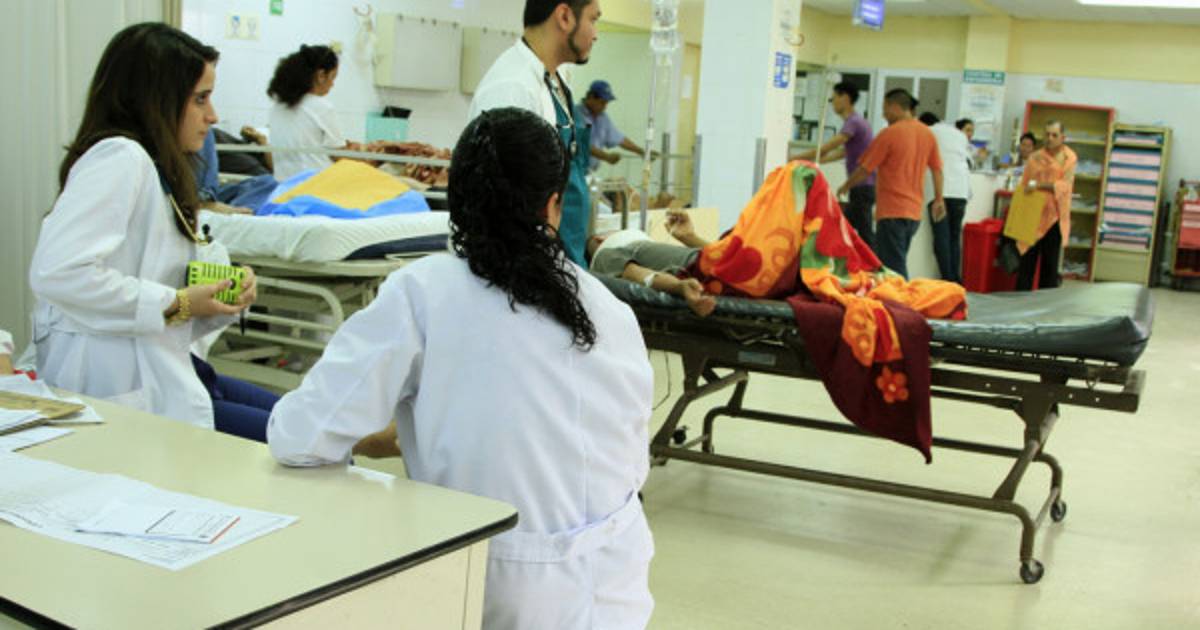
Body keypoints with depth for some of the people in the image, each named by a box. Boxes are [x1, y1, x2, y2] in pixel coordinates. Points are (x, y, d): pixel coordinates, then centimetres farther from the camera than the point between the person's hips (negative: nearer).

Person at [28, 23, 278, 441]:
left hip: (158, 370, 10)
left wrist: (222, 297, -3)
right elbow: (57, 272, -28)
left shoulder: (155, 170, 17)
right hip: (123, 394, -10)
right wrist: (176, 304, -20)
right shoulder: (120, 157, -13)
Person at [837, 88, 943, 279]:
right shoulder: (927, 134, 8)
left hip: (892, 212, -7)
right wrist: (938, 199, 21)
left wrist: (845, 187, 10)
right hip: (915, 212, 7)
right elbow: (937, 169, 12)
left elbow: (865, 169, -5)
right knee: (898, 265, 16)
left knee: (893, 268, -6)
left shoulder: (889, 133, -9)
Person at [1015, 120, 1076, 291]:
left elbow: (1065, 185, -13)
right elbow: (1023, 187, 7)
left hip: (1054, 218, -1)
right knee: (1027, 259, 0)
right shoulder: (1035, 158, 6)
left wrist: (1039, 185, -23)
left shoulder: (1069, 158, 0)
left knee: (1050, 264, 4)